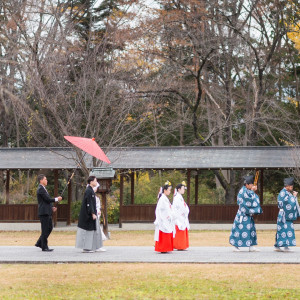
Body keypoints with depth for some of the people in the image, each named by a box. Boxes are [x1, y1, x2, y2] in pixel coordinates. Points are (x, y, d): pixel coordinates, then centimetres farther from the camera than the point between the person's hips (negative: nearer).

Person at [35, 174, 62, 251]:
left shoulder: (43, 189, 19)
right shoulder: (41, 189, -14)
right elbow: (47, 199, -19)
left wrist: (52, 207, 13)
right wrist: (56, 199, -6)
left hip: (47, 213, 10)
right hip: (44, 212, -10)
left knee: (50, 228, 13)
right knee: (45, 230, -5)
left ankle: (39, 243, 18)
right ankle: (44, 247, 1)